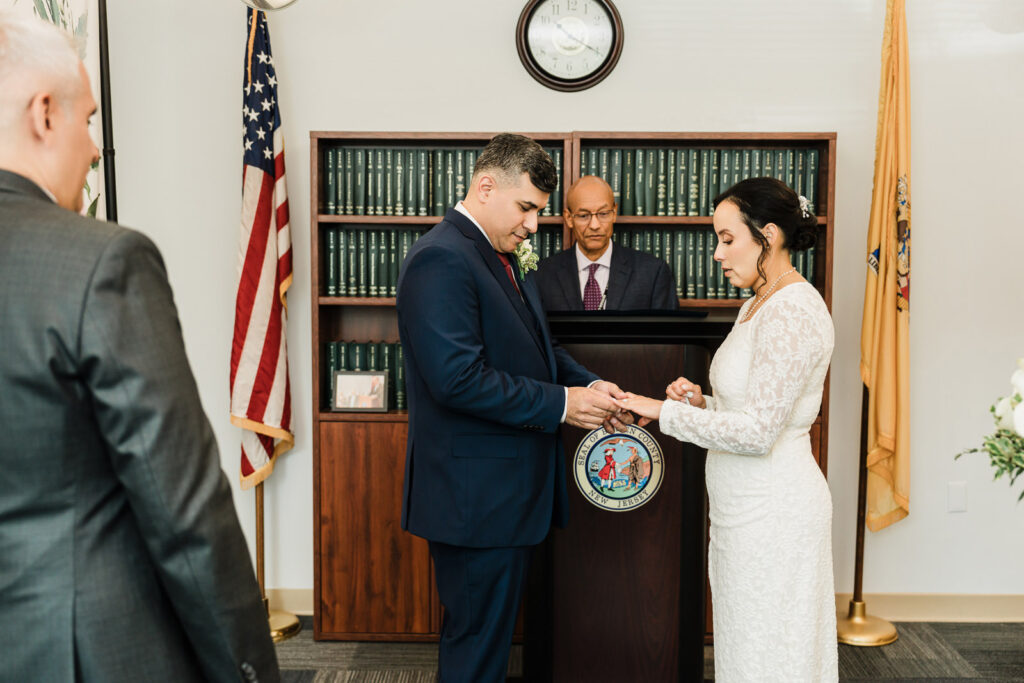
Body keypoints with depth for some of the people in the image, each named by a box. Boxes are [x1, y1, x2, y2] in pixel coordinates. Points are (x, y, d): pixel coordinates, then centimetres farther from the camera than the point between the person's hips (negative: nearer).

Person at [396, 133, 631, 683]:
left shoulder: (500, 257, 15)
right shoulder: (440, 260, -18)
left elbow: (535, 349, 19)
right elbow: (458, 379, -26)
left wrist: (589, 386, 0)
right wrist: (561, 403, -20)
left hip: (504, 490, 10)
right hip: (475, 495, -10)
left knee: (484, 632, 22)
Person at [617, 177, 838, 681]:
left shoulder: (794, 310, -19)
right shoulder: (758, 305, 12)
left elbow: (757, 431, -23)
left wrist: (664, 411, -17)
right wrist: (701, 402, 1)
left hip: (772, 509, -10)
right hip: (747, 507, 10)